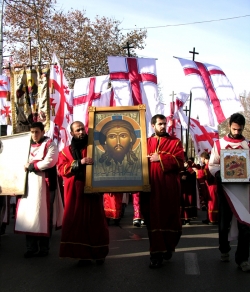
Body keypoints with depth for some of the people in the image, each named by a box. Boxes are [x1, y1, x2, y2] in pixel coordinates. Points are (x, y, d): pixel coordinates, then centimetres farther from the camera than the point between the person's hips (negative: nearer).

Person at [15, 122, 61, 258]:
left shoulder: (50, 145, -1)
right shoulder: (29, 145, 18)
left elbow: (49, 162, -15)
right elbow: (25, 162, 22)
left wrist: (31, 165, -8)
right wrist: (25, 166, 0)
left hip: (44, 184, -6)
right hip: (29, 184, 6)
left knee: (43, 215, -3)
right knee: (28, 214, 2)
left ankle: (44, 247, 8)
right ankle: (31, 247, 10)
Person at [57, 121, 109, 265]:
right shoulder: (66, 151, 10)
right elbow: (62, 169, -5)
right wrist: (80, 162, -18)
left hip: (93, 191, -1)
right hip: (75, 194, 1)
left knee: (96, 222, 1)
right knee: (78, 223, -1)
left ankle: (99, 253, 12)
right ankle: (84, 254, 7)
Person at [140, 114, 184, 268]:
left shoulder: (175, 142, 6)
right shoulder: (146, 142, 12)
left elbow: (180, 162, -7)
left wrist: (160, 158, -10)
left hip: (169, 187, -1)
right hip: (152, 187, 1)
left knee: (170, 218, 6)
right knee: (154, 219, 1)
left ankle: (168, 248, 26)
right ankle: (157, 253, 6)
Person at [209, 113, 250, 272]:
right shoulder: (219, 143, 5)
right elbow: (212, 165, 3)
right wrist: (219, 174, -17)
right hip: (225, 188, 0)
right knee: (224, 221, 11)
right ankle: (224, 250, 32)